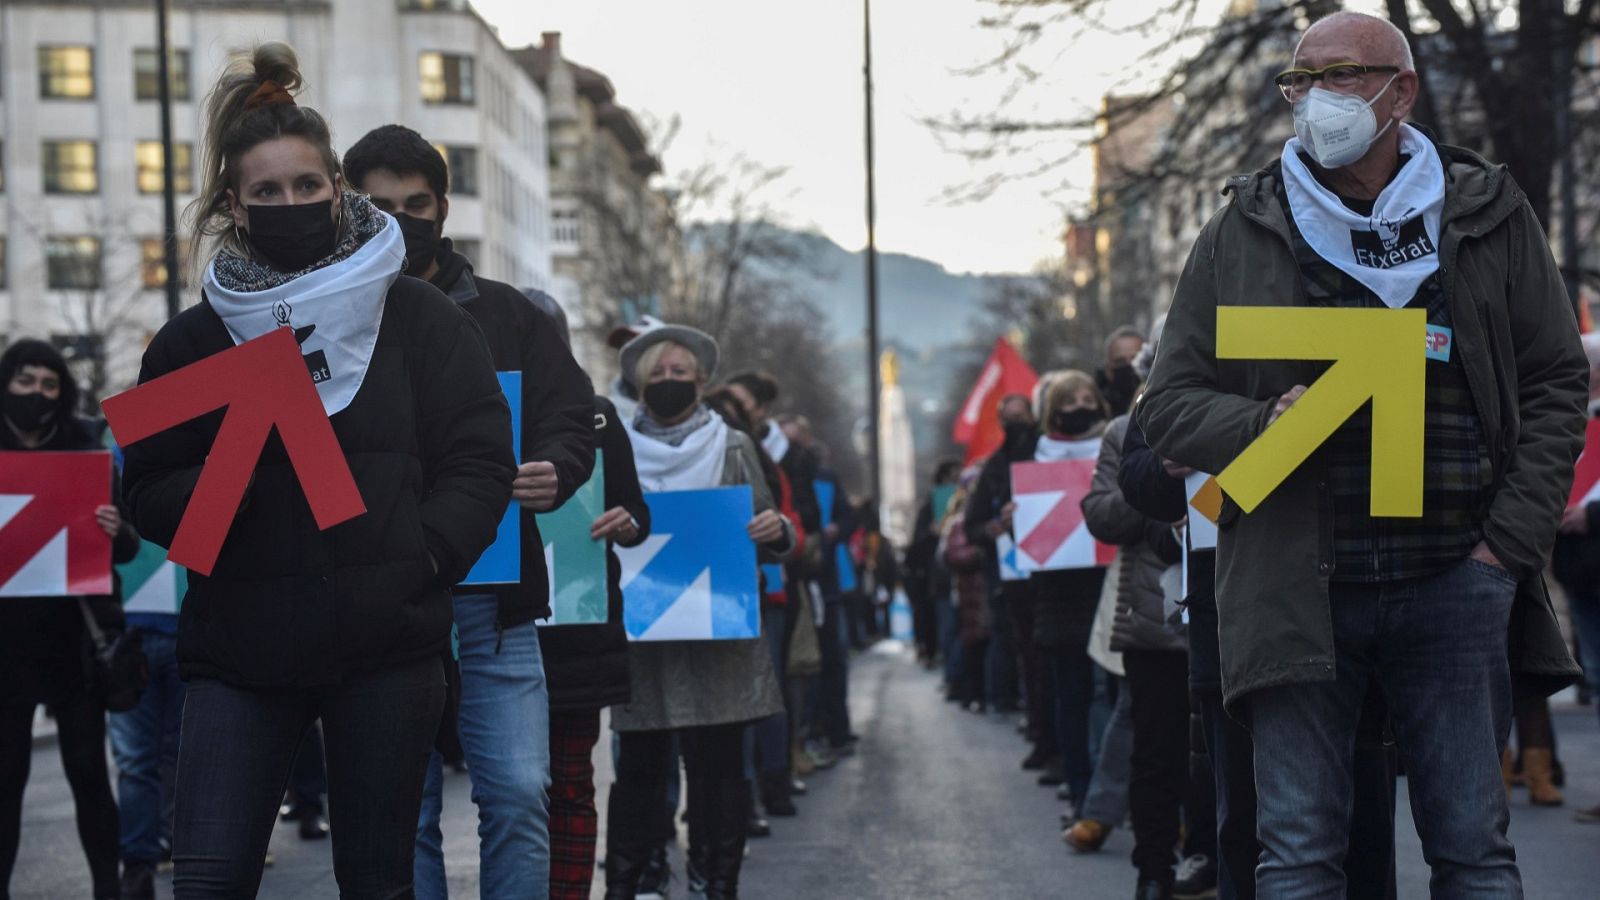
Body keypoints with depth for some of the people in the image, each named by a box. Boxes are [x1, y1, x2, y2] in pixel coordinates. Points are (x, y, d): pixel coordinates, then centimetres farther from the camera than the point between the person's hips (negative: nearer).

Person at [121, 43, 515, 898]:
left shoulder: (417, 316, 5)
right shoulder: (193, 338, 8)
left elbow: (480, 461, 4)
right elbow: (148, 496, 9)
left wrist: (420, 557, -10)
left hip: (386, 645, -1)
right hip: (238, 646, 1)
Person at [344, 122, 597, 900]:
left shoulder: (509, 318, 11)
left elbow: (573, 421, 7)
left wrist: (552, 473, -15)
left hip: (492, 602, 1)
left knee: (519, 799, -3)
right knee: (403, 814, 4)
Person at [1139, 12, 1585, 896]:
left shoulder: (1489, 216, 9)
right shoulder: (1240, 236, 9)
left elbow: (1555, 384, 10)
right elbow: (1169, 406, 9)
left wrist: (1513, 538, -2)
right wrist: (1263, 424, -12)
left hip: (1455, 584, 0)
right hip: (1295, 586, 0)